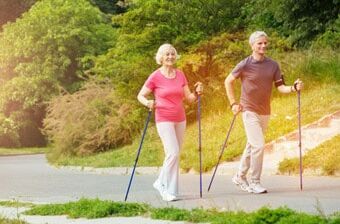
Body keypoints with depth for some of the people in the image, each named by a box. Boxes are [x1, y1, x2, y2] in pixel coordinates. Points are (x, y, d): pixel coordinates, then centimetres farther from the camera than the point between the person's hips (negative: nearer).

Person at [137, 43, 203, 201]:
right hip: (164, 120, -5)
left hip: (180, 119, 5)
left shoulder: (180, 75, 7)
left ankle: (161, 183, 23)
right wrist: (148, 103, -23)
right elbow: (140, 96, -3)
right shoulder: (155, 77, -7)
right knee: (173, 153, -14)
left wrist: (197, 93, -13)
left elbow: (189, 98, 8)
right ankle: (169, 189, -1)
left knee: (175, 154, 8)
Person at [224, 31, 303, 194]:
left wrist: (293, 88, -18)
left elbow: (280, 87, 1)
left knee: (252, 146, 15)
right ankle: (254, 182, -3)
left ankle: (240, 177, 30)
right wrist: (233, 103, -3)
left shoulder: (273, 65, 2)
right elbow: (228, 81, 1)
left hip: (265, 112, 5)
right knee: (258, 145, -14)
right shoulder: (245, 65, -10)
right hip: (250, 111, -5)